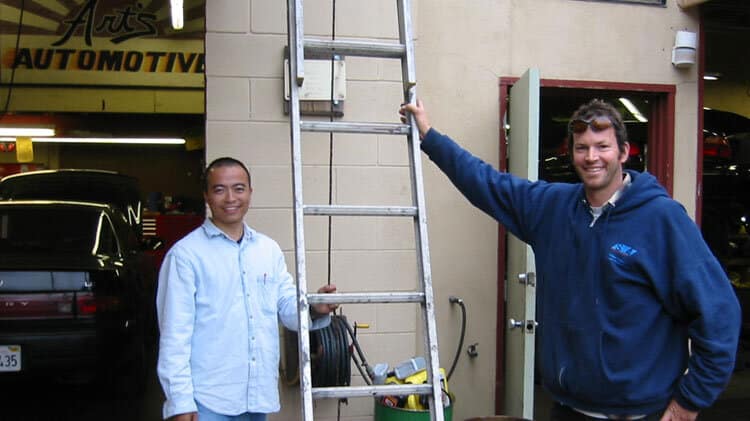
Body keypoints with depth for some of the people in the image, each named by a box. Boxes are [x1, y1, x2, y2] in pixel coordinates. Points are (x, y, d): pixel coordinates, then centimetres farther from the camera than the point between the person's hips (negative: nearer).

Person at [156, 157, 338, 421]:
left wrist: (313, 309, -10)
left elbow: (289, 307, 12)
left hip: (259, 397, 5)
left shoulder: (269, 249, 9)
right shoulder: (186, 254, -7)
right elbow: (175, 333, -8)